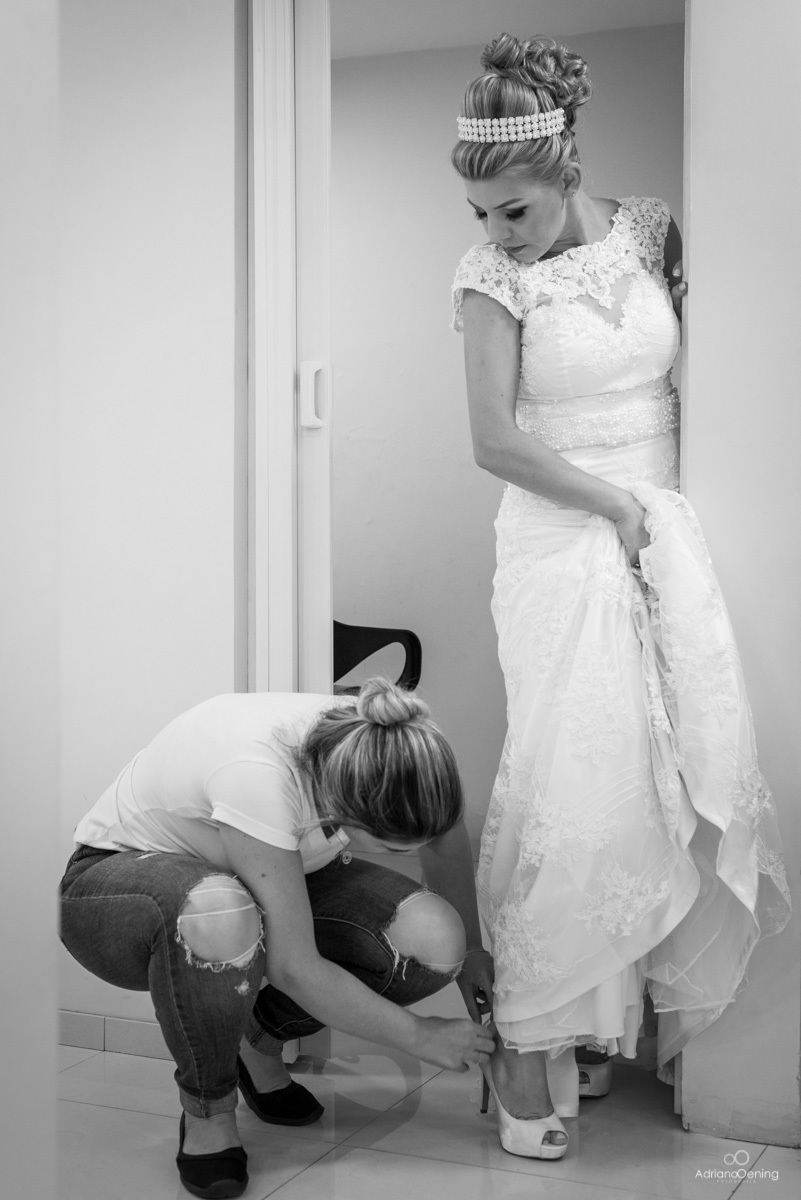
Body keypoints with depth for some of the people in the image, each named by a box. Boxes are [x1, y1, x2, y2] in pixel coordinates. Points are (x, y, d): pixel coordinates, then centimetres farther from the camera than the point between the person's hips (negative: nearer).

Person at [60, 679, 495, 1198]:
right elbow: (295, 968, -33)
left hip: (267, 873, 6)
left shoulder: (389, 747, -23)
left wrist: (469, 949, 6)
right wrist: (420, 1036, -22)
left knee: (433, 939, -19)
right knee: (218, 916, -43)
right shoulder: (255, 772, -40)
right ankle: (206, 1111, -13)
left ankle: (259, 1039, 7)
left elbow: (447, 834, 4)